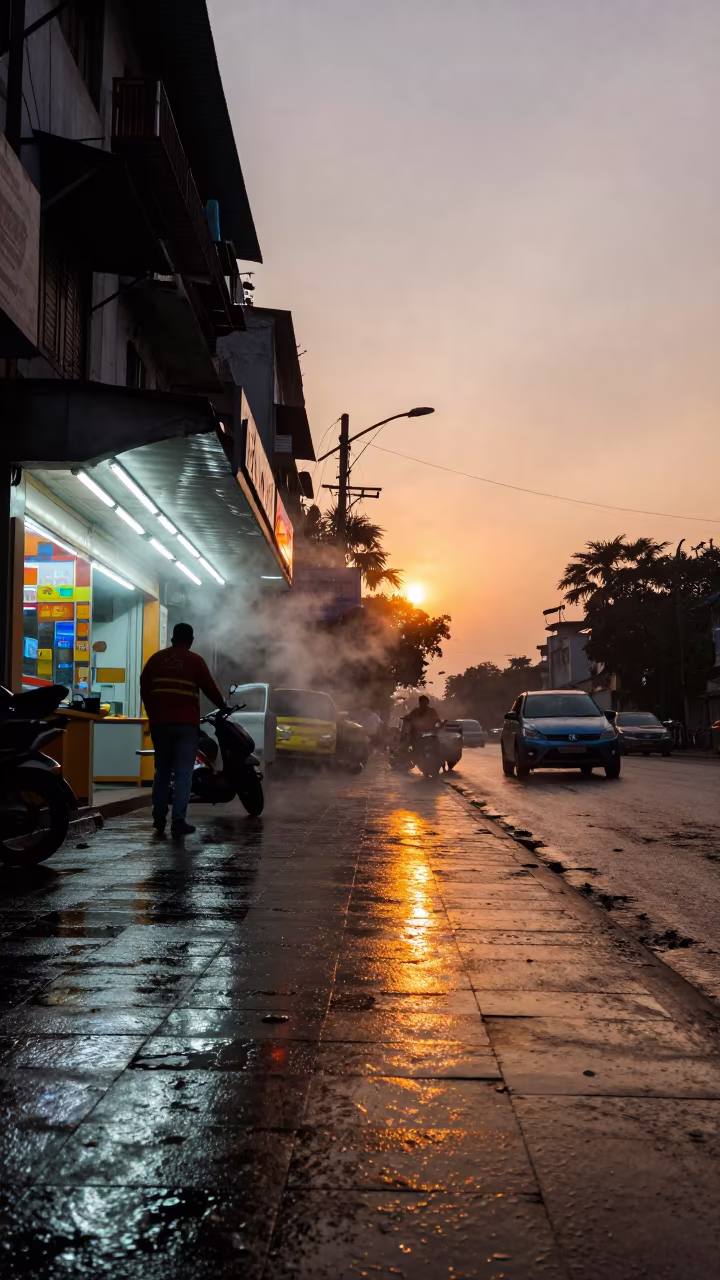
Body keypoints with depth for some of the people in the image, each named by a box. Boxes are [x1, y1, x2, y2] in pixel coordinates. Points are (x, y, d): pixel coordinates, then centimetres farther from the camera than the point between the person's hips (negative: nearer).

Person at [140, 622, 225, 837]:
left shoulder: (156, 658, 10)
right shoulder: (195, 660, 0)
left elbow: (144, 688, 11)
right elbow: (210, 688, 1)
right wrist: (222, 704, 20)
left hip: (160, 722, 4)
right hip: (186, 723, -4)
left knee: (162, 771, 14)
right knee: (183, 773, -2)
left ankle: (158, 819, 15)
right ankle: (178, 820, -10)